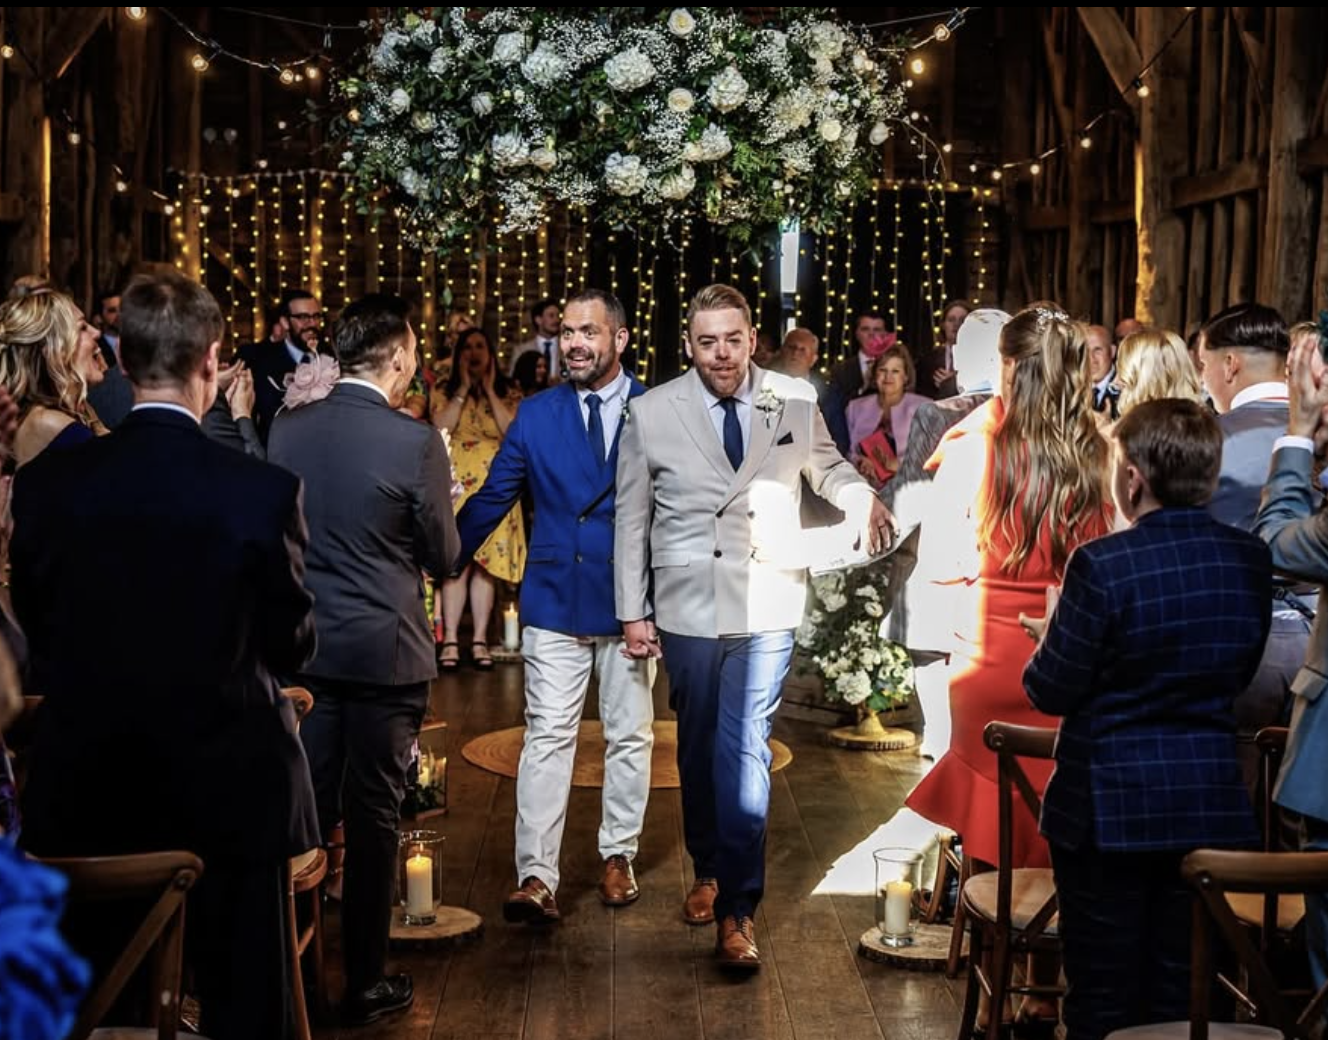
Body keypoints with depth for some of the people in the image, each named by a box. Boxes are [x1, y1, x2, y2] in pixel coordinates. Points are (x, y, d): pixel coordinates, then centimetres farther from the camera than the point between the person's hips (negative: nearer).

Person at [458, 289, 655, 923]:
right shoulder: (537, 415, 2)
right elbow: (492, 498, 5)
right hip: (555, 598, 0)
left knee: (629, 735, 11)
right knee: (547, 738, -3)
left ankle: (618, 857, 26)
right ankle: (535, 877, -3)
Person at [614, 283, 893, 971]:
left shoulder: (795, 403, 0)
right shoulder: (652, 412, -1)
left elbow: (826, 466, 18)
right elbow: (632, 518, 4)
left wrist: (863, 500, -5)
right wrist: (633, 611, 2)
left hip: (765, 605, -1)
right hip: (687, 605, 1)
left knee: (745, 750, -7)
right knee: (697, 746, 14)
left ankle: (736, 910, -3)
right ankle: (708, 870, 36)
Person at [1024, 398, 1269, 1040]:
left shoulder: (1103, 565, -19)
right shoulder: (1251, 560, -3)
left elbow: (1050, 693, -11)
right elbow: (1237, 674, 10)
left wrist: (1050, 639, 9)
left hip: (1111, 806, -4)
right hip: (1213, 804, 4)